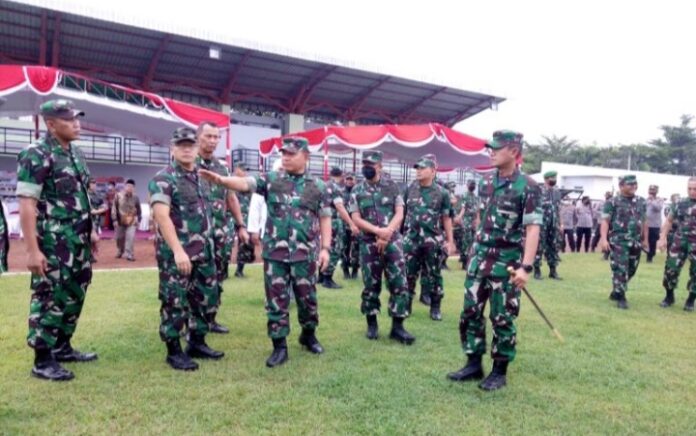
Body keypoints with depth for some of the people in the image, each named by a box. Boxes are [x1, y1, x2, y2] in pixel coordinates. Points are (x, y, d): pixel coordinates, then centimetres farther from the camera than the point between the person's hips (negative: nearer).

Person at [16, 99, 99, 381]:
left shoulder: (76, 153, 12)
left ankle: (62, 347, 30)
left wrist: (90, 231, 18)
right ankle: (42, 361, 11)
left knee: (73, 296, 15)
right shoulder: (36, 155, -12)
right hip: (53, 244, -8)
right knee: (50, 299, 0)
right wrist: (32, 249, -21)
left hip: (78, 242, 8)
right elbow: (26, 205, -17)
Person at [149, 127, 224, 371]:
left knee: (207, 299, 13)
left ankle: (197, 344, 28)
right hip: (175, 254, -8)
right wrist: (177, 250, -28)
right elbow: (162, 216, -21)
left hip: (204, 253, 8)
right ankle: (174, 352, 15)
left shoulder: (201, 177, 14)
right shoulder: (163, 179, -11)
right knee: (175, 303, 1)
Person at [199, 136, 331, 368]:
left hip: (305, 253, 0)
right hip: (275, 253, 0)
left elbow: (325, 219, 4)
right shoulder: (271, 179, 3)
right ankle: (280, 346, 17)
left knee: (307, 297, 11)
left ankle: (308, 335, 35)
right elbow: (245, 183, -12)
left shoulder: (318, 186, 3)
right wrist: (220, 179, -30)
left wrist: (325, 248, -3)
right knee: (276, 300, 5)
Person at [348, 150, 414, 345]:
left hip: (393, 241, 0)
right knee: (371, 285, 7)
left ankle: (397, 327, 5)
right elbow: (355, 219, -3)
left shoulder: (392, 186, 4)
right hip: (368, 244, 0)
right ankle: (372, 324, 21)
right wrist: (378, 230, -17)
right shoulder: (357, 191, 5)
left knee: (399, 283, -3)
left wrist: (387, 233, -15)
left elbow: (399, 214, -1)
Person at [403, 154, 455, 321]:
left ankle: (435, 308, 18)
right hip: (411, 238, 2)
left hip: (433, 240, -2)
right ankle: (406, 304, 21)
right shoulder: (409, 189, 4)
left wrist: (450, 240, 2)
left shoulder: (442, 193, -1)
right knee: (408, 274, 7)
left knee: (433, 275, 7)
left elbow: (446, 218, 3)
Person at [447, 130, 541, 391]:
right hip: (480, 257, 6)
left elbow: (532, 229, -17)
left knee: (502, 318, 4)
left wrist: (526, 266, -25)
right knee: (470, 312, 9)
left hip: (507, 261, -6)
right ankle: (473, 365, 23)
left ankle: (499, 371, 19)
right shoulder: (485, 184, 8)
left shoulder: (527, 188, -12)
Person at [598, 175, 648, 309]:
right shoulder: (612, 202, -5)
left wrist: (645, 239, 16)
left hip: (636, 242, 6)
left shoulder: (641, 202, 11)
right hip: (618, 241, -6)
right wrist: (604, 239, -19)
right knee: (620, 270, -8)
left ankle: (616, 292, 29)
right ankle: (621, 297, 0)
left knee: (631, 270, 13)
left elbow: (644, 222, 18)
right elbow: (605, 221, -9)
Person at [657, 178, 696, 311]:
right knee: (671, 269, 1)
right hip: (680, 242, 2)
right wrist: (663, 238, 4)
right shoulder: (681, 204, 4)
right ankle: (669, 296, 20)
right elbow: (669, 221, 13)